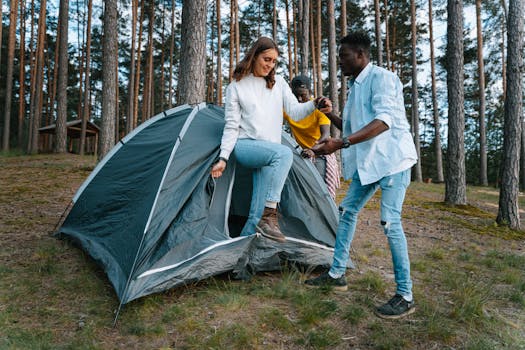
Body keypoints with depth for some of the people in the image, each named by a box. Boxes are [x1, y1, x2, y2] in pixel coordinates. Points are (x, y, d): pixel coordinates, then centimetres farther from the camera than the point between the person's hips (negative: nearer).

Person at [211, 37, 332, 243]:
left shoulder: (278, 83, 12)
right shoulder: (236, 87, 3)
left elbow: (295, 112, 2)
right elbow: (231, 126, 0)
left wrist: (314, 105, -18)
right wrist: (223, 157, -9)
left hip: (267, 152, 4)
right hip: (245, 146, -4)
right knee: (283, 153, -33)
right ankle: (269, 216, -30)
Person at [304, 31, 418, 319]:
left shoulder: (381, 77, -12)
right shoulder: (355, 87, 16)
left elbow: (384, 120, -26)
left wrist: (341, 143, -34)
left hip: (392, 158, -9)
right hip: (368, 161, 10)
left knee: (390, 222, -11)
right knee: (348, 211, 10)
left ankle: (405, 297, 1)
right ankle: (336, 274, 23)